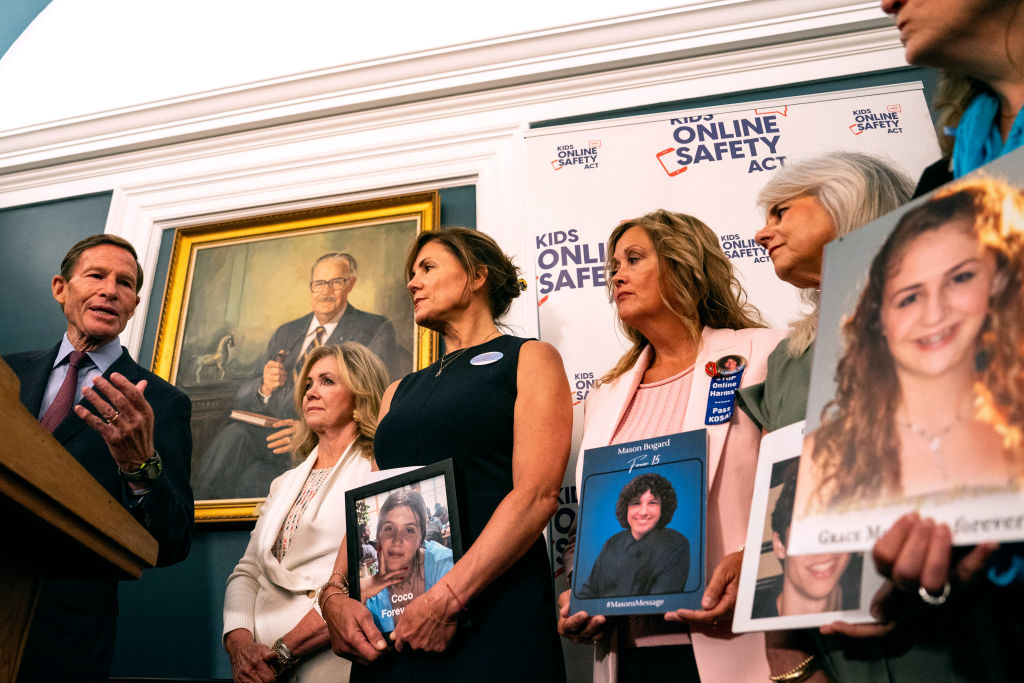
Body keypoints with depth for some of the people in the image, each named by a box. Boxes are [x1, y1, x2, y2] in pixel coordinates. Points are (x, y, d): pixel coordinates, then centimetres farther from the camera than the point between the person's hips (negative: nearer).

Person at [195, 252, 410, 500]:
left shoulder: (375, 330, 6)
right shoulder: (285, 333, 22)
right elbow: (242, 400, 17)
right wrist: (264, 387, -8)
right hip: (268, 431, 5)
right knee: (233, 435, -28)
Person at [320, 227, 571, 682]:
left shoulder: (529, 359, 2)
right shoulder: (400, 392, 20)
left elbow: (538, 493, -11)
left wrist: (447, 598, -18)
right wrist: (334, 593, -5)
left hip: (492, 612, -5)